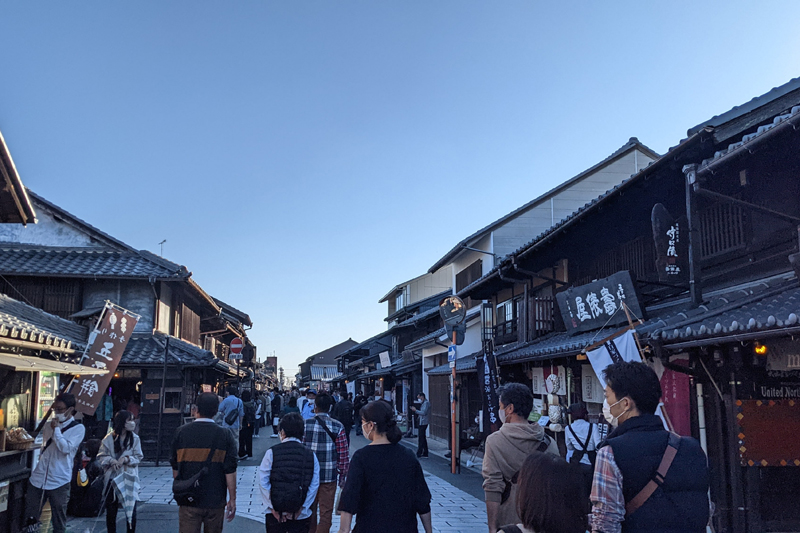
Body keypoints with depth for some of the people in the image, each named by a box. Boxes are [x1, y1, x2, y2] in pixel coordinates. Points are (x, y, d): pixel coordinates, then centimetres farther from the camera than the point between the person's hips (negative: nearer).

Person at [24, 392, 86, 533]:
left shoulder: (78, 428, -5)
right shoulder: (49, 425, 12)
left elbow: (66, 448, -17)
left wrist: (56, 429, -11)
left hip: (59, 481, -5)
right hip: (38, 478, 5)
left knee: (59, 521, 6)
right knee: (29, 519, 7)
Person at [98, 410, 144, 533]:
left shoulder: (135, 438, -1)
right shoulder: (109, 438, -3)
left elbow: (139, 458, 0)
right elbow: (101, 456, 1)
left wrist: (126, 459, -17)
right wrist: (111, 460, -17)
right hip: (112, 478, 0)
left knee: (131, 509, 3)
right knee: (111, 509, 8)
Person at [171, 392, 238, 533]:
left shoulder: (181, 432, -3)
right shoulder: (225, 435, -8)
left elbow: (175, 467, 6)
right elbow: (230, 472, -9)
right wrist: (232, 499, 0)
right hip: (215, 503, 0)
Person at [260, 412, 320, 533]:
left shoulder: (272, 452, -5)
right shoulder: (311, 455, -1)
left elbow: (263, 483, -8)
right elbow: (314, 485, -9)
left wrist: (272, 508, -4)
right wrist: (301, 509, -7)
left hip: (275, 514, -1)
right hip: (302, 515, 1)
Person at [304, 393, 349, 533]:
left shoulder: (304, 425, -6)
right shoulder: (337, 427, -7)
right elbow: (344, 454, -5)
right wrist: (343, 475, 6)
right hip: (329, 477, -1)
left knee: (309, 510, 19)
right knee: (326, 513, 8)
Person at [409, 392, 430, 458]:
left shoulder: (426, 403, -13)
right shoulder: (423, 403, 18)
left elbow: (424, 413, -22)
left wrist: (415, 410, -16)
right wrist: (415, 410, 7)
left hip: (424, 422, -11)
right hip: (422, 423, 11)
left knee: (421, 438, -8)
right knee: (423, 438, 13)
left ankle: (419, 453, -7)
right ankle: (425, 453, 18)